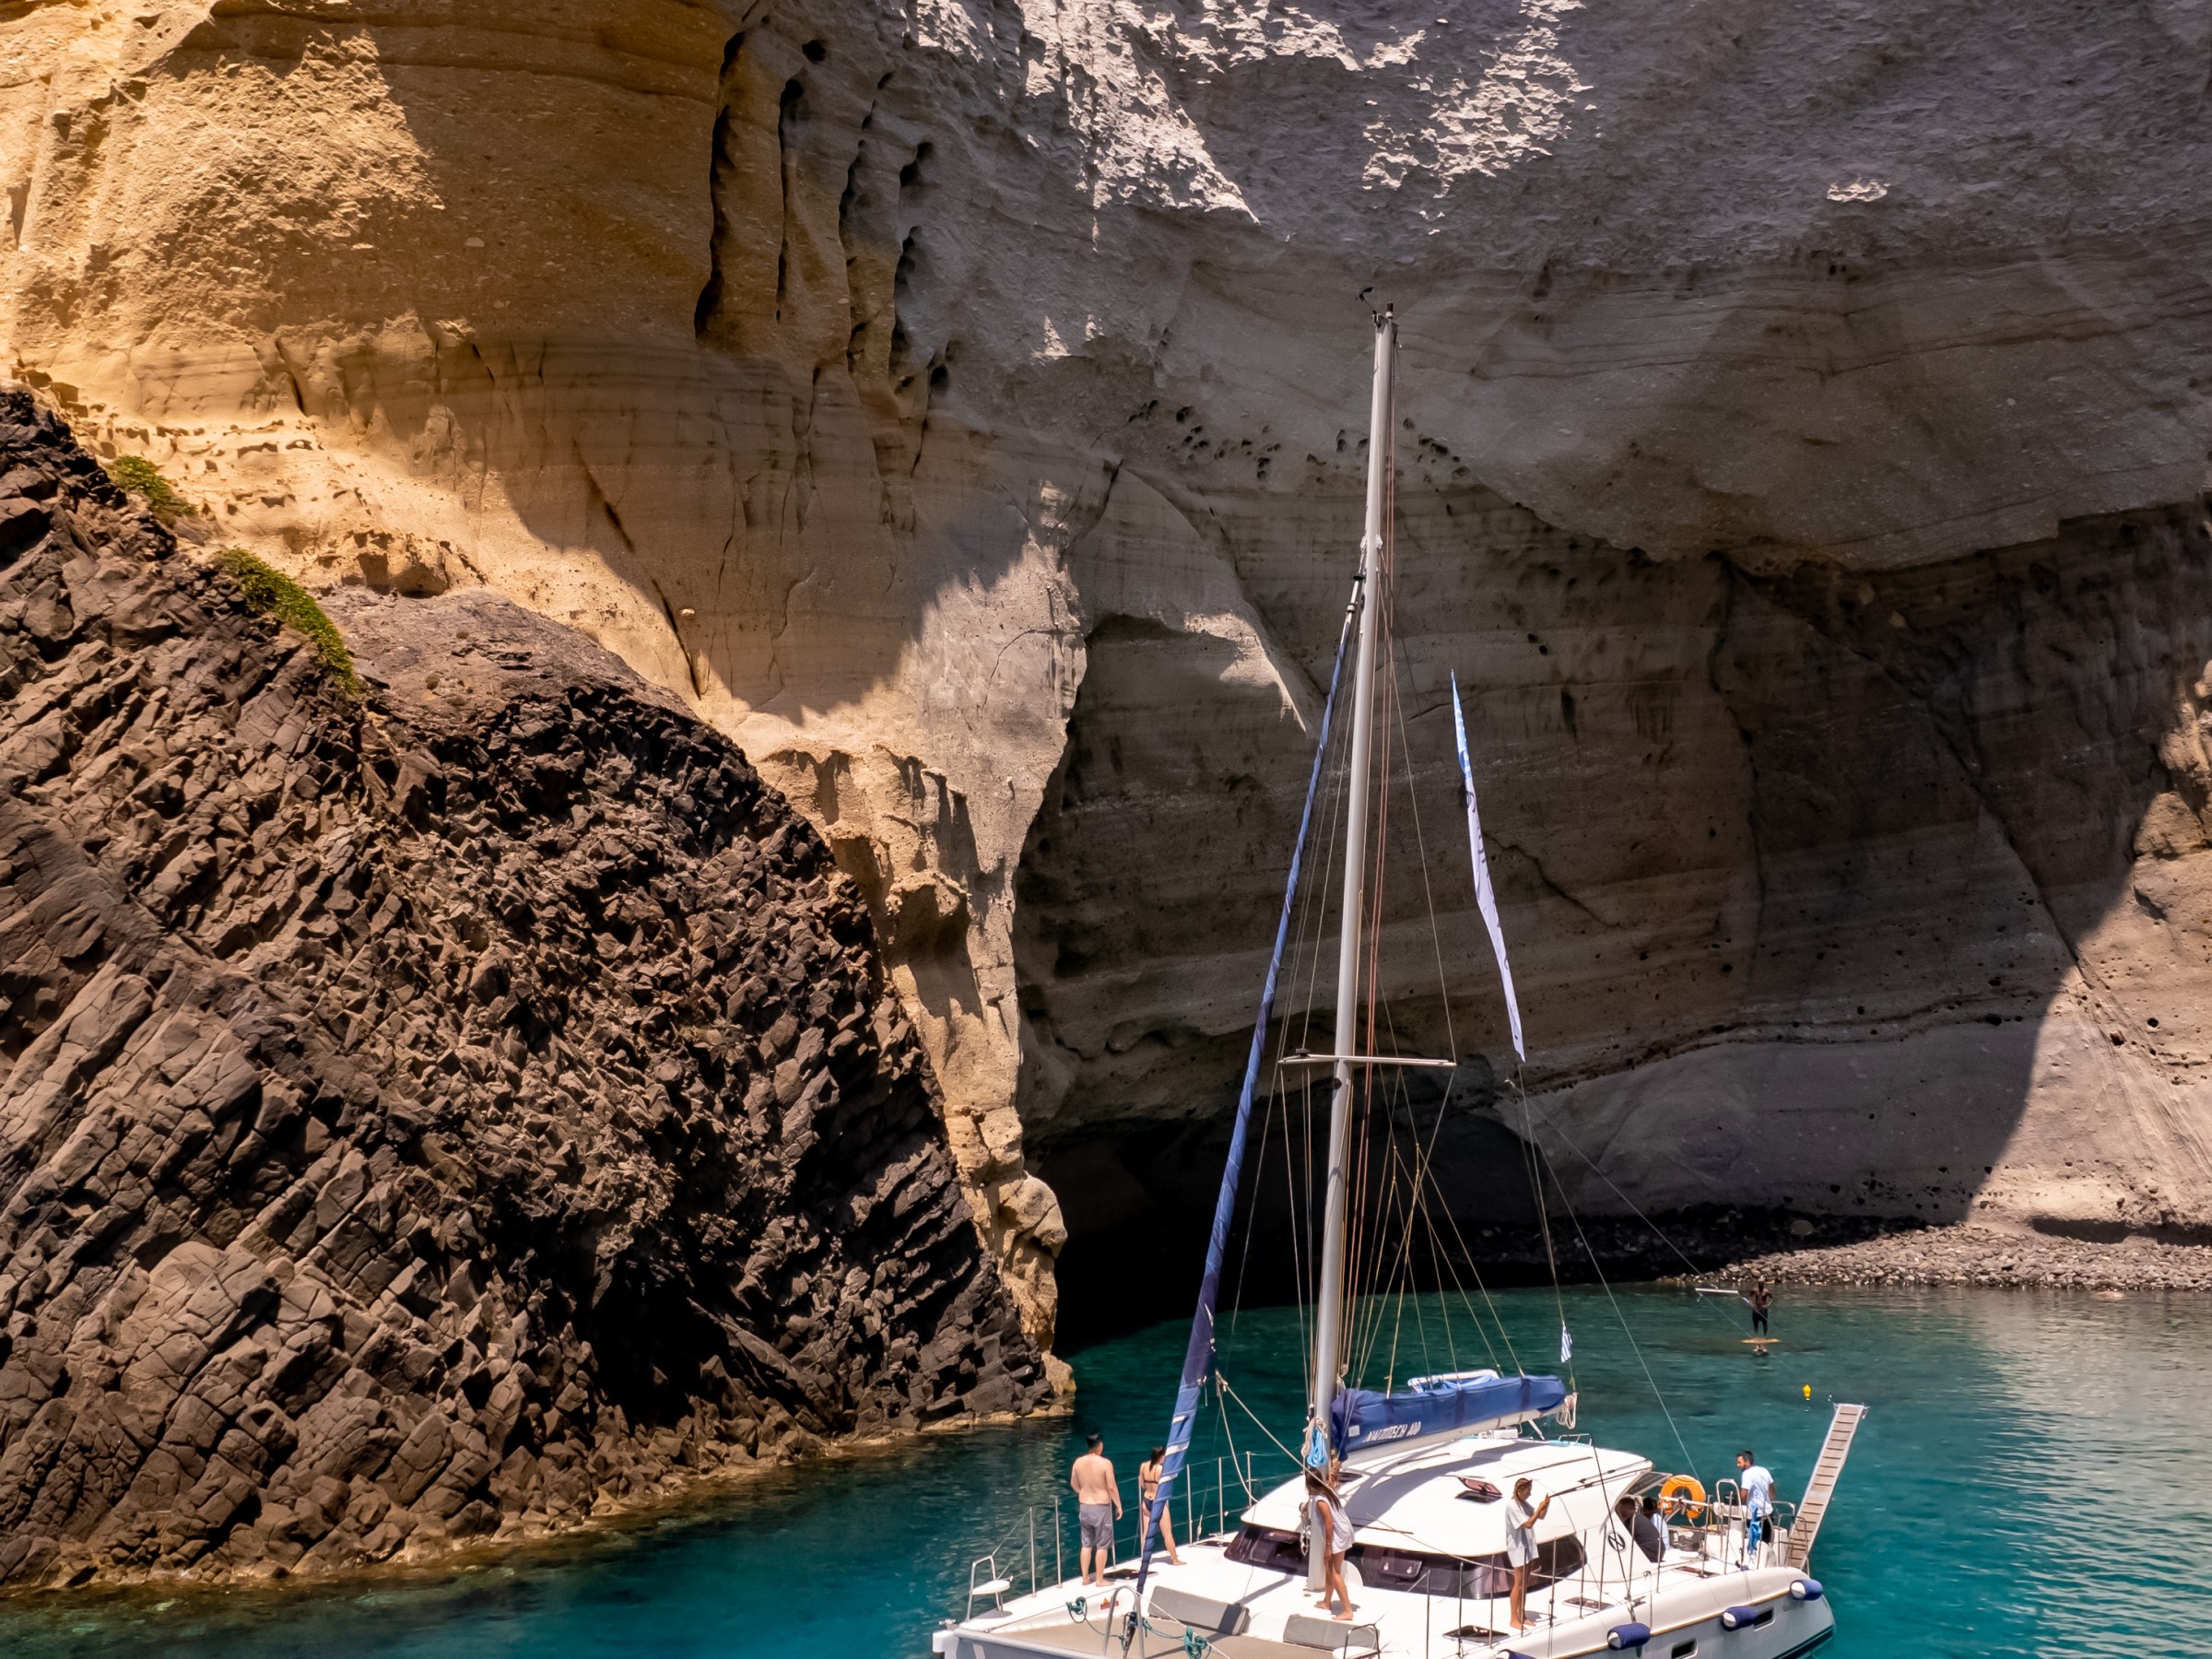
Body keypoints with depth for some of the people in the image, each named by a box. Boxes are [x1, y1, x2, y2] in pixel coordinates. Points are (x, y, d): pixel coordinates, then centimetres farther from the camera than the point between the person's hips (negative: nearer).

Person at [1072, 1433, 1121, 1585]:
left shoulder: (1078, 1462, -3)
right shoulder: (1105, 1463, -18)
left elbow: (1073, 1484, 10)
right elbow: (1112, 1487, -15)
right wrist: (1119, 1505, -3)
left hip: (1084, 1507, 5)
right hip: (1101, 1507, -5)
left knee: (1086, 1544, 16)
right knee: (1102, 1545, 7)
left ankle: (1085, 1578, 22)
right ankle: (1100, 1579, 11)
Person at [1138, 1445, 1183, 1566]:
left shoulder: (1143, 1466, -2)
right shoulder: (1161, 1468, -21)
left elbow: (1142, 1485, 6)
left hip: (1146, 1501, 6)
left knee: (1146, 1533, 14)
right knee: (1167, 1533, 7)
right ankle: (1175, 1560, 17)